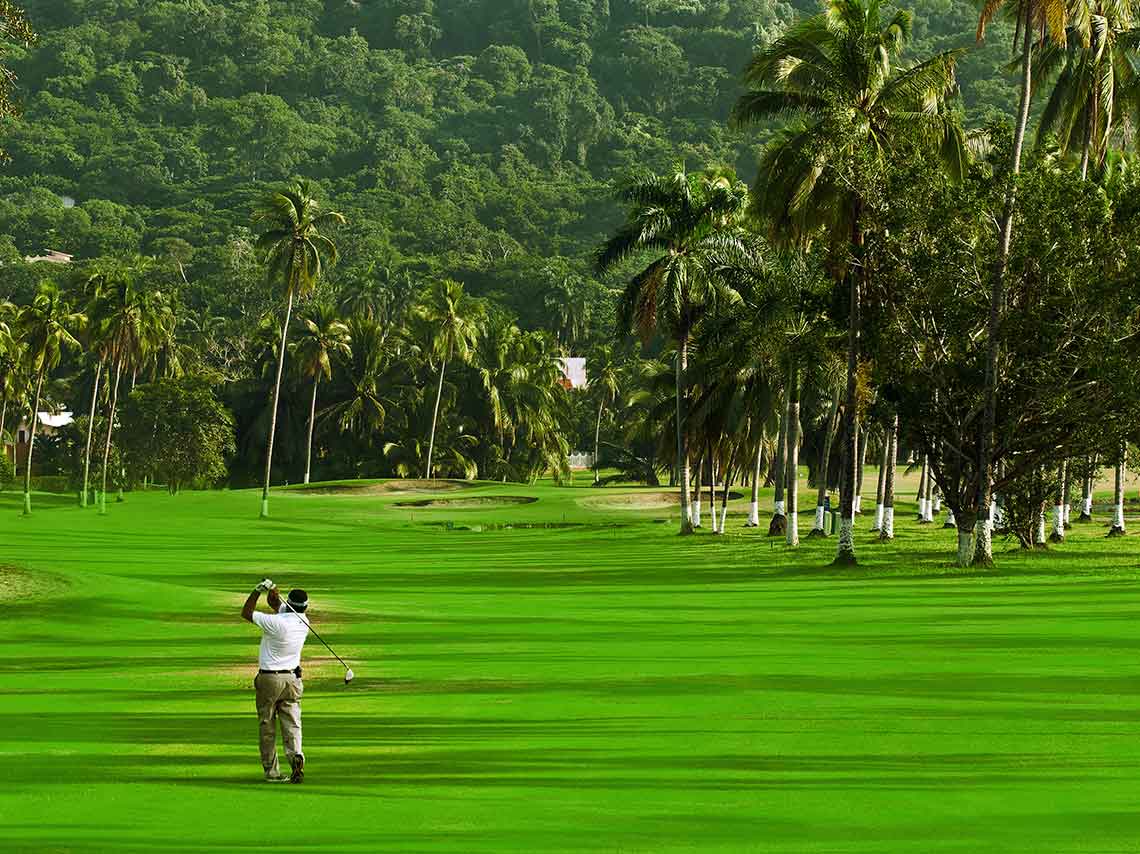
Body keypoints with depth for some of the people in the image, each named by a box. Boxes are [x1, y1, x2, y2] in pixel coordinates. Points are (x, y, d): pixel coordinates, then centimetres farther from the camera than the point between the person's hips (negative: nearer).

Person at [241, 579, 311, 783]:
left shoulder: (276, 623, -20)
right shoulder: (303, 622, 0)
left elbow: (246, 613, -8)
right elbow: (275, 603, 9)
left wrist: (258, 591, -8)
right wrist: (271, 592, -12)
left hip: (269, 679, -4)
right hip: (292, 679, 4)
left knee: (267, 727, 6)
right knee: (292, 725, 1)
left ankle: (271, 771, 6)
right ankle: (296, 755, -25)